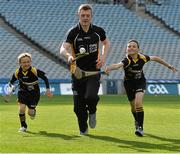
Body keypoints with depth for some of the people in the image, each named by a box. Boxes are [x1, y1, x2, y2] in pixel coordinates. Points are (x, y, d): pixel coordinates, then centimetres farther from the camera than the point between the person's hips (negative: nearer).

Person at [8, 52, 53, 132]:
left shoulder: (34, 71, -23)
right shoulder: (17, 72, -14)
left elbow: (45, 78, -12)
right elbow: (11, 81, 1)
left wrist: (47, 89, -15)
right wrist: (11, 86, -18)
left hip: (34, 93, -2)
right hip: (23, 92, 2)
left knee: (30, 113, -3)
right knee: (22, 108, -18)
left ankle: (33, 111, 39)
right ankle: (23, 126, 5)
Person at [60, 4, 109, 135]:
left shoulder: (98, 31, 0)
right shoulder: (73, 32, -9)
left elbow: (106, 43, 21)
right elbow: (63, 49, -22)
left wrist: (103, 57, 4)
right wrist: (69, 56, -45)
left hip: (94, 71, 0)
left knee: (91, 96, -24)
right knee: (78, 105, 0)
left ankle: (92, 112, 12)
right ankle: (83, 129, 24)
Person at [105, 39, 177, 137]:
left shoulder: (142, 58, -21)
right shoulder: (127, 60, -32)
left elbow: (155, 58, -1)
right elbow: (118, 65, -55)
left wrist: (169, 66, 9)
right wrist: (109, 68, -78)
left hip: (140, 82, 0)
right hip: (129, 83, 0)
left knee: (138, 102, -22)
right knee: (133, 106, 13)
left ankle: (140, 127, -14)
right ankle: (137, 122, 46)